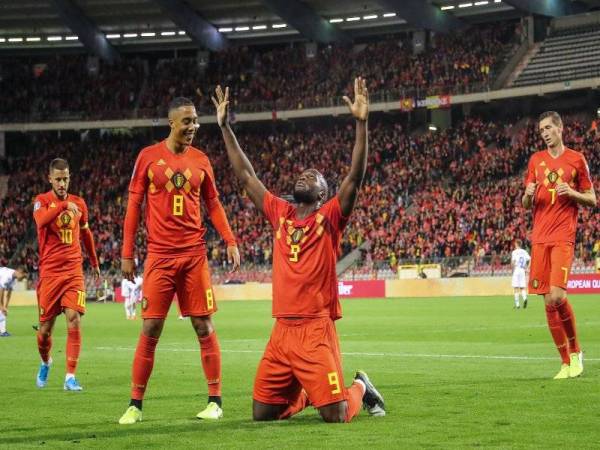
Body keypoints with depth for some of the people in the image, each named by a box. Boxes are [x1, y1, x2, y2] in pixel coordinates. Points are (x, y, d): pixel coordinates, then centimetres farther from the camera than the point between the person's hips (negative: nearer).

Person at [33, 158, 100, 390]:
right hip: (49, 272, -2)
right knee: (45, 328, 4)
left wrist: (94, 263, 33)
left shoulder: (79, 203, 11)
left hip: (74, 272, 2)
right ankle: (45, 363, 35)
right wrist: (63, 205, -35)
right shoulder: (42, 201, -1)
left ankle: (70, 377, -11)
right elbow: (41, 221, -24)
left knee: (74, 320, -14)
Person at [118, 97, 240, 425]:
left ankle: (215, 401, 6)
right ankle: (135, 404, 6)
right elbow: (134, 205, 4)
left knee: (204, 326, 1)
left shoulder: (201, 160, 7)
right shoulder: (148, 157, 1)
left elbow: (213, 204, 13)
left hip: (194, 254, 2)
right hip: (159, 255, -2)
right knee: (150, 329, -1)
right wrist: (127, 253, 0)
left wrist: (230, 241, 0)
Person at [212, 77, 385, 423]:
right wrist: (225, 127, 18)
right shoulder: (280, 214, 13)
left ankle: (359, 389, 25)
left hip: (317, 330, -5)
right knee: (262, 414, 6)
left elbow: (355, 177, -13)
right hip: (282, 330, 5)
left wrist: (362, 123, -20)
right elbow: (246, 176, 18)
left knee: (335, 415, -10)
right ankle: (304, 393, 35)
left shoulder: (330, 217, 1)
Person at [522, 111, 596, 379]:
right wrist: (528, 195, -5)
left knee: (557, 296, -19)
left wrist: (572, 193, -12)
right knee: (548, 302, 1)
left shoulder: (576, 159, 4)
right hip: (539, 237, 4)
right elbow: (526, 204, 18)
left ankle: (575, 351, 3)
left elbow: (592, 200, 7)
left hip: (563, 237, -4)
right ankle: (566, 362, 8)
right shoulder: (536, 160, 15)